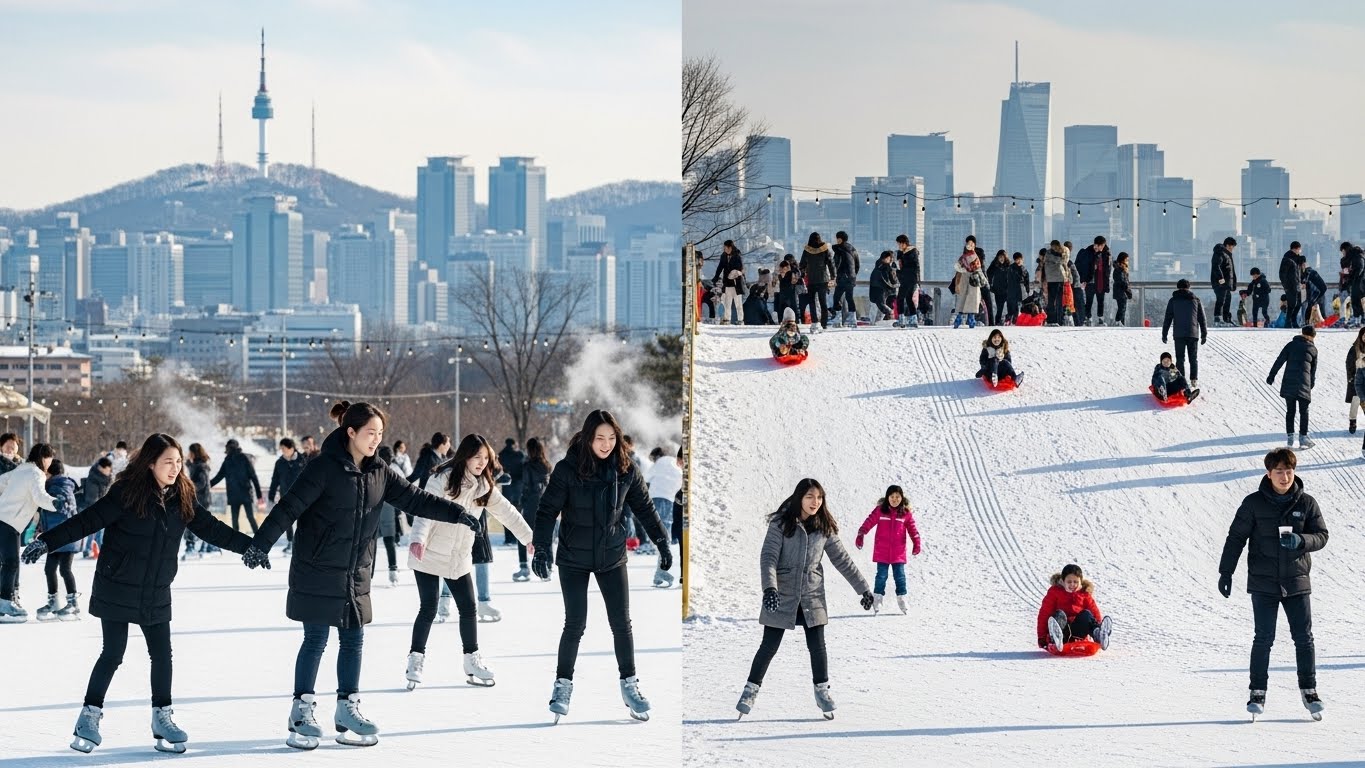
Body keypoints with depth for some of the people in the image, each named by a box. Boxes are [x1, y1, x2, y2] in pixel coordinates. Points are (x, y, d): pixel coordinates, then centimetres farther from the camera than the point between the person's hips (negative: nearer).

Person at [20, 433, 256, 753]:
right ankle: (90, 716, 14)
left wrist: (250, 546, 12)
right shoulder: (126, 494, -16)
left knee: (162, 655, 4)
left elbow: (212, 528, 10)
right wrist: (46, 541, -25)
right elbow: (88, 520, -18)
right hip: (117, 591, -5)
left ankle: (162, 717, 18)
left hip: (156, 595, 5)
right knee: (112, 655, -1)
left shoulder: (182, 500, 1)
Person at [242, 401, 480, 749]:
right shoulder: (324, 468, -15)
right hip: (318, 573, -6)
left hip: (356, 575, 6)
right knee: (316, 641, -1)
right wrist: (261, 544, -27)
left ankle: (348, 711, 19)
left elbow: (414, 498, 7)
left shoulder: (379, 473, 5)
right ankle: (302, 712, 10)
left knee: (353, 641, 9)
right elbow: (290, 506, -19)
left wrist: (457, 513, -2)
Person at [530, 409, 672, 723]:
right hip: (574, 559, -2)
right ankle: (563, 685, 14)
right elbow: (548, 509, -14)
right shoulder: (567, 469, -15)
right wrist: (541, 548, -24)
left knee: (621, 622, 3)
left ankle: (629, 685, 17)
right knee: (575, 624, -2)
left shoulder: (625, 470, -6)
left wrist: (662, 542, 1)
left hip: (612, 556, 2)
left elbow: (644, 507, 5)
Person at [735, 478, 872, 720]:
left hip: (812, 596, 3)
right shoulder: (781, 524, -9)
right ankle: (751, 690, 16)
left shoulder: (824, 528, 2)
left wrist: (863, 588, 8)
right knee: (769, 646, 1)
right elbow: (768, 556, -16)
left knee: (817, 645, 0)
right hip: (782, 595, -3)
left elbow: (842, 559, 8)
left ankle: (822, 690, 19)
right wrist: (770, 586, -31)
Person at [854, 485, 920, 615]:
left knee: (900, 576, 5)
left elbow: (912, 528, 5)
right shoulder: (880, 510, -3)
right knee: (881, 575, 2)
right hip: (882, 552, -1)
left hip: (898, 552, 1)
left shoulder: (906, 513, 1)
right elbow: (869, 522, -2)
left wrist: (916, 543, -1)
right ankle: (877, 600, 10)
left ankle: (901, 599, 15)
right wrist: (860, 535, -10)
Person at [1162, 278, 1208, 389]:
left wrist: (1164, 334, 7)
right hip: (1193, 334, 1)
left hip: (1179, 334, -1)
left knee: (1180, 359, 1)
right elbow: (1202, 319, 9)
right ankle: (1194, 380, -1)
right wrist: (1204, 334, 15)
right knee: (1193, 358, 8)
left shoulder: (1173, 300, 4)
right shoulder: (1196, 300, 8)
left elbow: (1167, 319, 3)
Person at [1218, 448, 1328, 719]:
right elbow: (1236, 537, 0)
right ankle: (1258, 692, 7)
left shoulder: (1307, 503, 0)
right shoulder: (1254, 503, -4)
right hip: (1263, 582, -1)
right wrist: (1226, 572, -2)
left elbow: (1321, 536, 1)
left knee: (1304, 638, 4)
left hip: (1297, 582, 1)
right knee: (1264, 639, -1)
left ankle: (1309, 690, 16)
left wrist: (1300, 541, -20)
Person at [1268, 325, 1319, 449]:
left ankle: (1289, 437, 9)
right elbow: (1314, 369, 13)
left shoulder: (1291, 345, 8)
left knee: (1290, 411, 10)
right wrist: (1311, 384, 25)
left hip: (1288, 383, 1)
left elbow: (1279, 361, 1)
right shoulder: (1313, 349, 8)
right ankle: (1303, 438, 2)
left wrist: (1272, 375, 3)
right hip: (1304, 383, -1)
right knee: (1304, 412, 6)